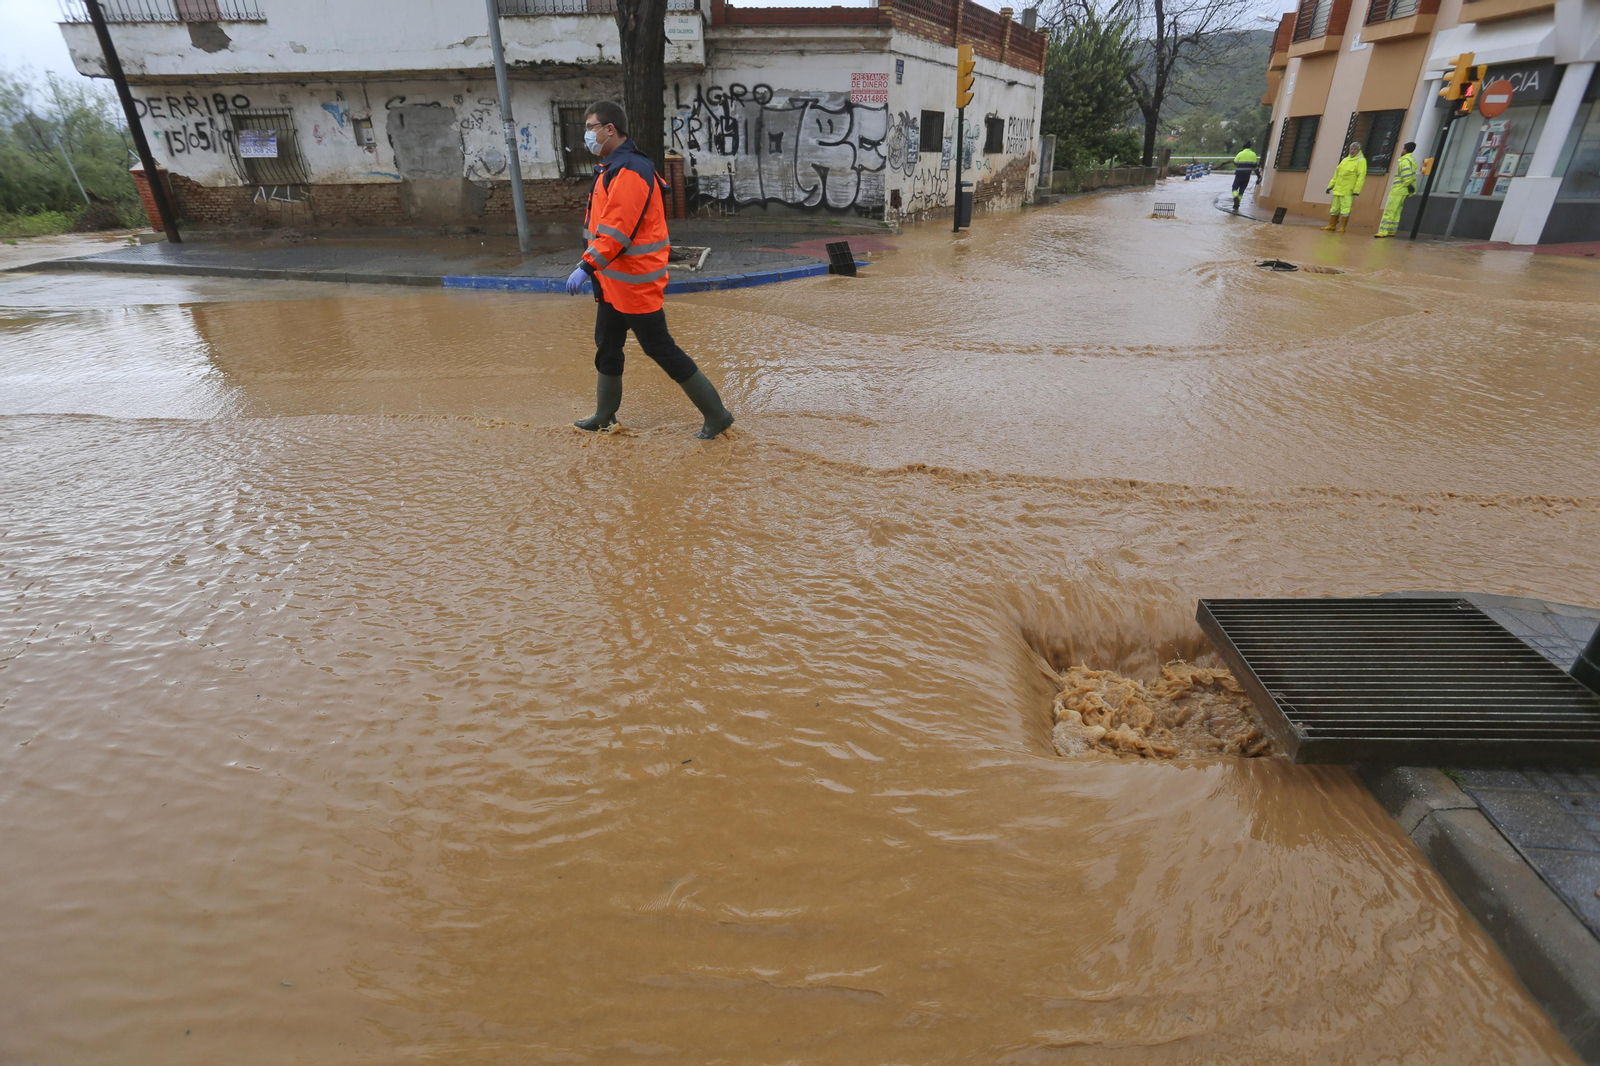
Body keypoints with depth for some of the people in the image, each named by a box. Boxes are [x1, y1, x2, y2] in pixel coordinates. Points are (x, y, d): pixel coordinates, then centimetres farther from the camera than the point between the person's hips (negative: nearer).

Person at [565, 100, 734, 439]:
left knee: (660, 349, -6)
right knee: (607, 347, 18)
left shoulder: (630, 172, -19)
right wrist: (591, 264, 20)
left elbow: (617, 229, -28)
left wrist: (588, 266, -30)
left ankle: (716, 415, 3)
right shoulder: (611, 169, 14)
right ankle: (604, 415, 33)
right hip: (614, 282, 10)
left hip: (635, 282, -10)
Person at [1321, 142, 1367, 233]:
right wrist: (1331, 185, 15)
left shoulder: (1361, 161, -4)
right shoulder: (1345, 160, 18)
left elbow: (1361, 177, -12)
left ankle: (1342, 228, -2)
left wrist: (1356, 190, -19)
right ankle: (1332, 226, 18)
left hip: (1348, 191, -7)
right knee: (1334, 208, 10)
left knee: (1345, 209, -6)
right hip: (1338, 190, 7)